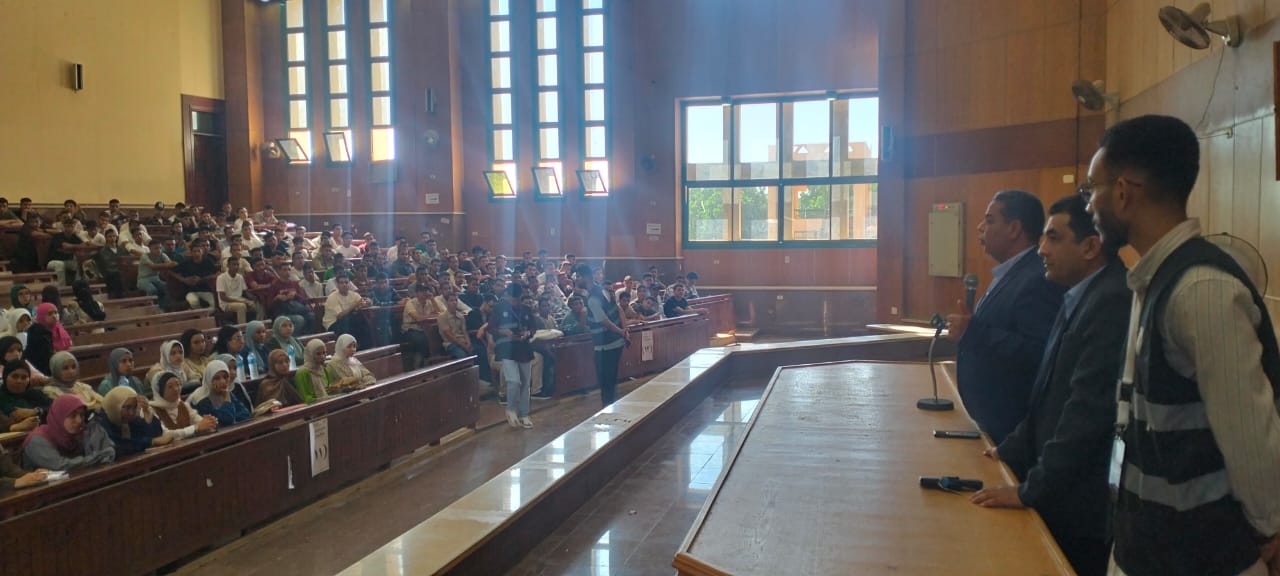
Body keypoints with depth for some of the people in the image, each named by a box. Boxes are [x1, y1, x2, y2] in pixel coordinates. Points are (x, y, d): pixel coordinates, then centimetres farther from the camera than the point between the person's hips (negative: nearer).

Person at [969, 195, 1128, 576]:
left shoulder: (1112, 301, -20)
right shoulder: (1082, 297, 10)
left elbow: (1089, 409, -24)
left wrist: (1032, 490, -18)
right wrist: (1012, 451, 10)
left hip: (1083, 506, -8)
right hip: (1063, 495, 8)